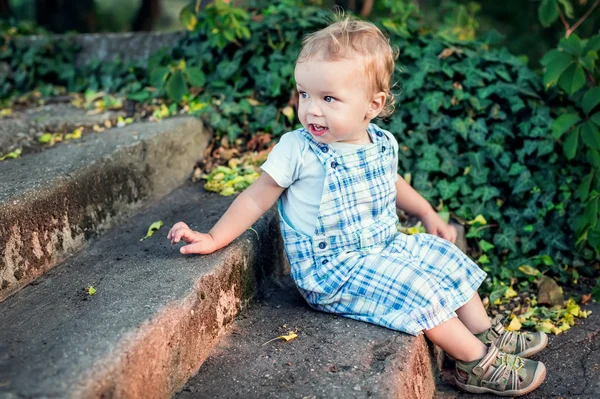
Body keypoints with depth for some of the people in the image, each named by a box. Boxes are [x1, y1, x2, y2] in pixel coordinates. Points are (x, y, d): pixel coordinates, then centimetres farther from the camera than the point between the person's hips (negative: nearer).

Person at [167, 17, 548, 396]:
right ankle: (481, 364, -5)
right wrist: (214, 239, -16)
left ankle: (489, 335, 20)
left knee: (448, 257, 7)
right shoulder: (297, 150, -18)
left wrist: (429, 215, 18)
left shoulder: (384, 144, -1)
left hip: (386, 247, 7)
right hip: (331, 269, -7)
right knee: (416, 288, -20)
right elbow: (259, 196, -11)